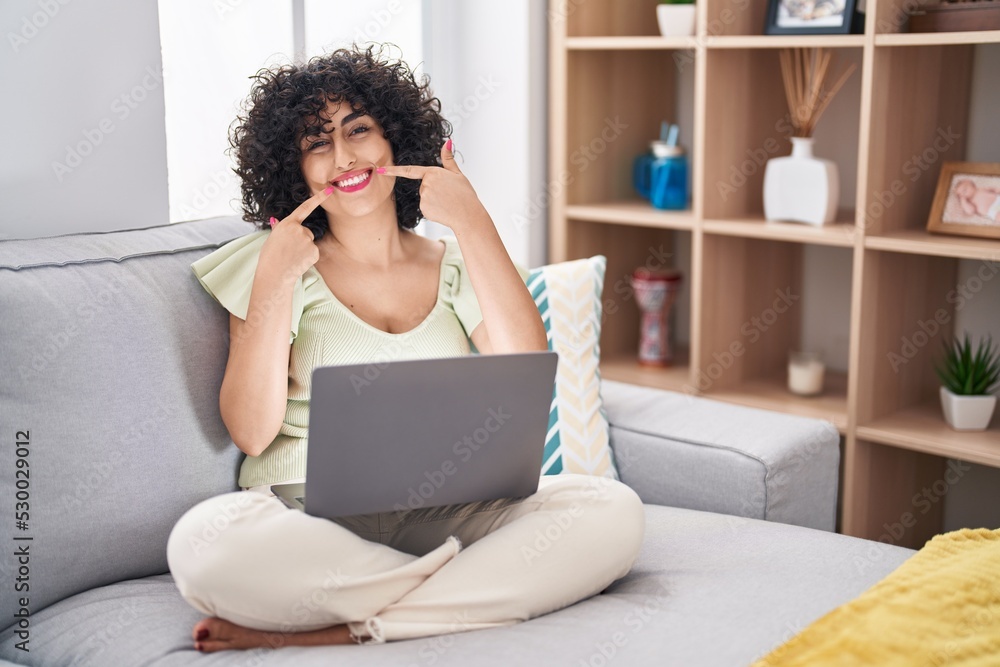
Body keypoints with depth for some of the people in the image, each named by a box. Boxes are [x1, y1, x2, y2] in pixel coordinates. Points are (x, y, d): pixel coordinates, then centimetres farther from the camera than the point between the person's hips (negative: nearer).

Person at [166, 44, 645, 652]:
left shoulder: (455, 264, 12)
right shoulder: (271, 266, 7)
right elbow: (252, 432, -3)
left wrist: (472, 223, -6)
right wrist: (274, 283, -11)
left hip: (444, 513, 2)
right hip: (308, 517, -2)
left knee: (615, 511, -23)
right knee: (203, 543, -35)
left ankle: (344, 629, -22)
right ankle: (489, 584, -18)